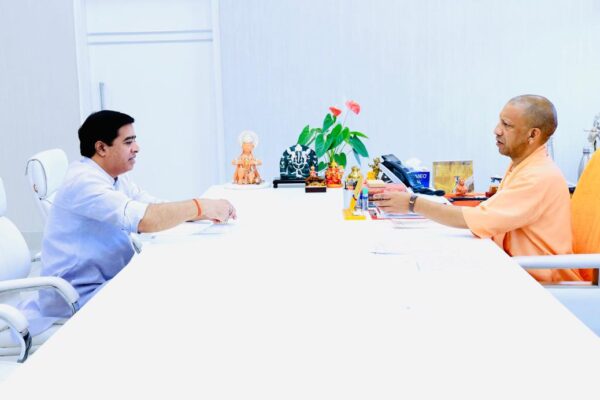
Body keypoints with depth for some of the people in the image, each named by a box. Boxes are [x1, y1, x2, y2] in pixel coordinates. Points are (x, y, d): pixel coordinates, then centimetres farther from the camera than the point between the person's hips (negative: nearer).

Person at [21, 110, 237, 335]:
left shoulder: (116, 178, 9)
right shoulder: (84, 181, -21)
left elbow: (159, 210, 6)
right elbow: (145, 220, -32)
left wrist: (204, 211, -11)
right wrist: (200, 207, -23)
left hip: (109, 281, 9)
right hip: (79, 297, -9)